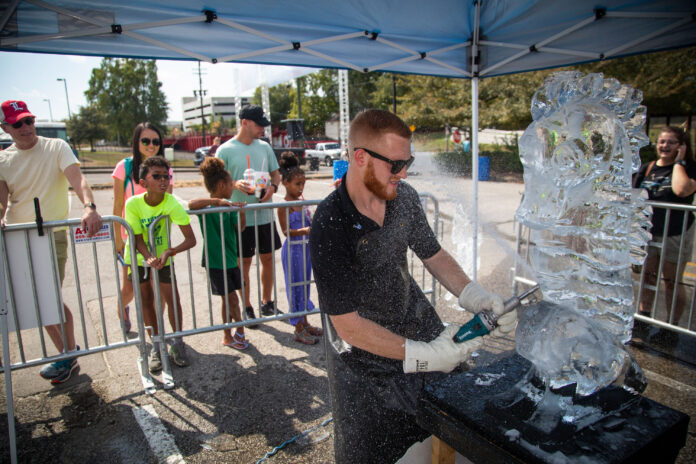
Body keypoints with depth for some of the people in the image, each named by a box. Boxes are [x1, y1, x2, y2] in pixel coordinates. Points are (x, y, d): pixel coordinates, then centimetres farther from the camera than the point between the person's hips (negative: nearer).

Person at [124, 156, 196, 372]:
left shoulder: (171, 203, -27)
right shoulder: (133, 204, -25)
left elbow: (191, 239, -30)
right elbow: (138, 239, -22)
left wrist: (169, 251, -44)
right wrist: (149, 258, -41)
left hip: (163, 256, 0)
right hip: (138, 257, 1)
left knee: (173, 299, -3)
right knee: (146, 300, 7)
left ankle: (177, 344, 17)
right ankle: (157, 346, 23)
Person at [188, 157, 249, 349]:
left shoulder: (228, 206, 5)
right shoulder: (207, 207, -17)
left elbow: (239, 228, 8)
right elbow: (191, 204, -39)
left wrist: (242, 214, -10)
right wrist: (217, 200, -39)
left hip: (230, 259, 7)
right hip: (215, 261, -7)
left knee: (228, 299, 15)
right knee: (231, 298, -2)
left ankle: (228, 336, 28)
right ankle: (240, 330, 20)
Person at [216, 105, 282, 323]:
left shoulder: (264, 147, 9)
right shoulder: (226, 150, -5)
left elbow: (276, 174, 15)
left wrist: (273, 187, -7)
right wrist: (236, 184, -24)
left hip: (265, 215, 5)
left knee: (268, 258, 12)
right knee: (244, 263, 5)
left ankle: (266, 302, 30)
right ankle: (247, 307, 20)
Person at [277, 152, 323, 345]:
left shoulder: (301, 201, 10)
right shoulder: (285, 205, -14)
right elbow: (286, 230, -19)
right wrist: (306, 230, -32)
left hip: (306, 248, 8)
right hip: (293, 250, -8)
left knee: (305, 286, 16)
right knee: (295, 287, 2)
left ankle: (304, 323, 30)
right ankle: (298, 329, 13)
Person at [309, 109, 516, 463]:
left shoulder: (404, 197, -9)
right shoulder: (330, 226, -28)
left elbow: (434, 255, 6)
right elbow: (348, 326, -25)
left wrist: (475, 297, -9)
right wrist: (420, 355, -29)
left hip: (420, 326, 6)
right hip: (366, 355, -5)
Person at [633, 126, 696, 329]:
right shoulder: (646, 168, 6)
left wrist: (679, 162, -17)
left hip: (676, 233, -4)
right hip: (648, 231, 4)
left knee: (672, 281, 4)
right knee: (648, 276, 14)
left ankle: (672, 325, 16)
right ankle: (644, 316, 27)